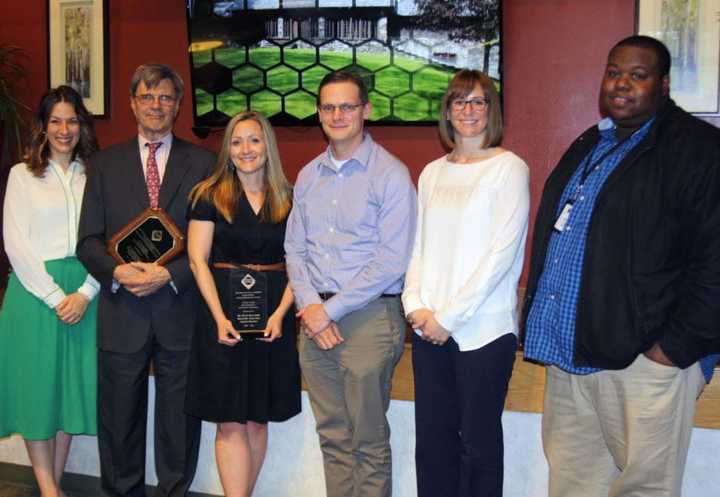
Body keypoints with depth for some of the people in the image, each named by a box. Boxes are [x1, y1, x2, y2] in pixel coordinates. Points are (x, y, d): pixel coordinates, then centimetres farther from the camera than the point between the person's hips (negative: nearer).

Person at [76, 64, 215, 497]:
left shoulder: (203, 163, 4)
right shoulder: (105, 163, 9)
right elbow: (89, 240, 5)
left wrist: (169, 274, -14)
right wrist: (117, 271, -14)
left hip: (180, 309, -1)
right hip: (122, 310, 1)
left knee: (179, 417, 9)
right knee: (119, 417, 10)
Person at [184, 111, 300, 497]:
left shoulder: (288, 200, 6)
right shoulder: (210, 196, 1)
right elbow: (197, 260, -3)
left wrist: (280, 314, -11)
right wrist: (219, 317, -13)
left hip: (272, 316, 2)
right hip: (224, 314, -2)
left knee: (258, 419, 9)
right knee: (230, 423, -1)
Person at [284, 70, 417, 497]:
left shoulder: (391, 174, -7)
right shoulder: (309, 175, 12)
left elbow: (391, 262, -13)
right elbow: (295, 248, 12)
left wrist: (331, 309, -12)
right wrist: (310, 306, -4)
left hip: (368, 317, -5)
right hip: (315, 318, 5)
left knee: (368, 442, 3)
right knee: (333, 436, 13)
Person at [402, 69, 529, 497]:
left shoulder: (509, 168, -5)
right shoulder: (432, 173, 12)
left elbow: (503, 253, -12)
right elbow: (419, 246, 13)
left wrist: (450, 316, -13)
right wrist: (416, 305, -3)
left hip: (482, 329, -5)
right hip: (429, 328, 5)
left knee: (478, 441, 5)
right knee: (432, 438, 11)